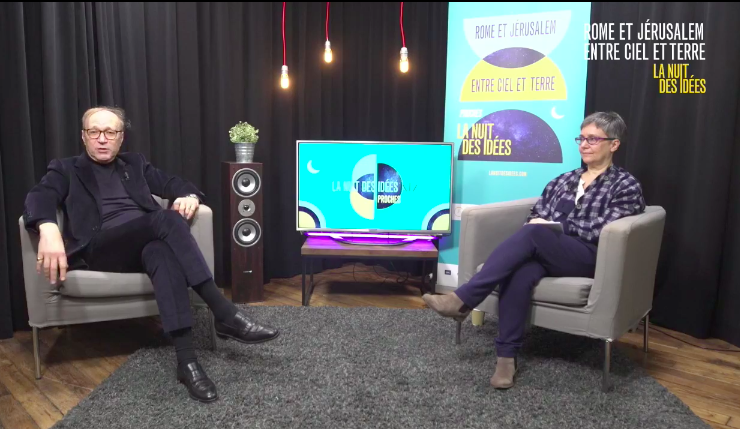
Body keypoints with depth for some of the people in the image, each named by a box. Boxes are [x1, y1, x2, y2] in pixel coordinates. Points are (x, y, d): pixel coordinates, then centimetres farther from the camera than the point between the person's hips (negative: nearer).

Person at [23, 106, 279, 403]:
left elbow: (176, 184, 18)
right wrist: (49, 230, -29)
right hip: (99, 250, -3)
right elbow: (39, 197, -4)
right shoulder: (66, 170, 17)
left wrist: (190, 196, -9)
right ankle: (225, 314, -39)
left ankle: (186, 359, -46)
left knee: (162, 252, -38)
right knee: (166, 219, -33)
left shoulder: (136, 165, 28)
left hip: (148, 243, 3)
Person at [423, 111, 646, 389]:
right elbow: (534, 216, 17)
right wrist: (537, 225, -8)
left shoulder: (626, 186, 7)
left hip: (589, 258, -4)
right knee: (520, 272, -34)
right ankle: (507, 356, -30)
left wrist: (552, 226, -9)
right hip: (545, 253, 4)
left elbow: (603, 232, -6)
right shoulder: (564, 180, 24)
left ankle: (463, 300, -38)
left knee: (532, 233, -34)